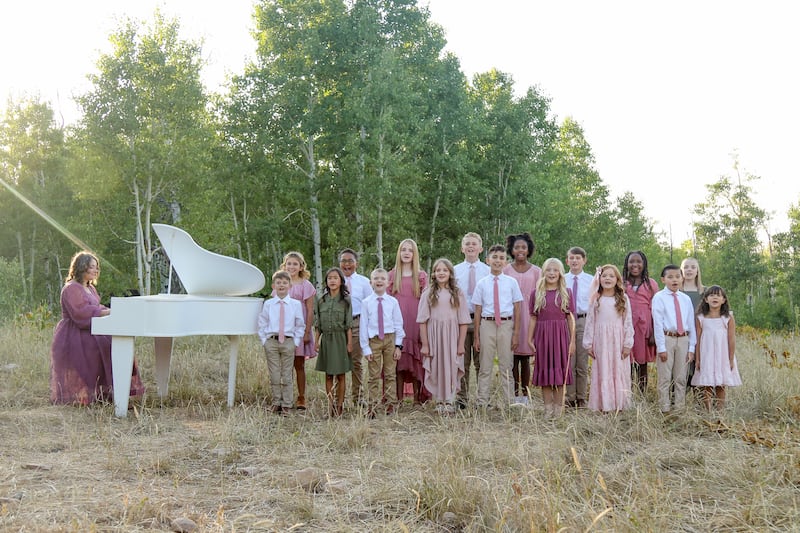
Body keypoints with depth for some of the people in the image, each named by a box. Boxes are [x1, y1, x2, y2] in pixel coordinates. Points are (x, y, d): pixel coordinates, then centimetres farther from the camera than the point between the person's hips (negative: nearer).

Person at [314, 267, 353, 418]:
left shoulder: (346, 300, -1)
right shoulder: (321, 301, 7)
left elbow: (348, 324, -3)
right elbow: (318, 324, 10)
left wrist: (349, 342, -7)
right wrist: (316, 340, 5)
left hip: (340, 339, -3)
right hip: (326, 339, 3)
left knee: (340, 376, 1)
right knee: (328, 375, 6)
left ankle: (339, 406, 7)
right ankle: (330, 406, 10)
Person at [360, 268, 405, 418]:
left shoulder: (393, 302, -1)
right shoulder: (366, 303, -4)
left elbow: (398, 324, 4)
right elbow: (363, 326, -2)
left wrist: (398, 345, 0)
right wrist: (365, 348, -4)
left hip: (390, 339, 1)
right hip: (373, 340, -1)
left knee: (390, 374, 8)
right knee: (374, 375, 3)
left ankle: (389, 404, 17)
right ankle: (373, 406, 10)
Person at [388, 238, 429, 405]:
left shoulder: (422, 276, 8)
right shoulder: (392, 275, 10)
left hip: (415, 321, 0)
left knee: (416, 360, 1)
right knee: (398, 360, 0)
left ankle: (417, 398, 6)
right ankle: (398, 398, 5)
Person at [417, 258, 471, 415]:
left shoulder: (457, 293, 5)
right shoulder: (428, 293, 3)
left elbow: (463, 321, 3)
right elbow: (423, 321, 0)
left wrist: (461, 343, -4)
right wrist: (424, 344, -5)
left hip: (452, 336, 0)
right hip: (433, 335, 0)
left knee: (451, 368, 0)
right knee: (436, 369, 1)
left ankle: (449, 401, 5)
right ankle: (439, 401, 9)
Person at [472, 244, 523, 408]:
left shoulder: (511, 282, 5)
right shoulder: (482, 284, 4)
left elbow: (517, 309, 6)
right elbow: (478, 311, 5)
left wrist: (516, 333, 0)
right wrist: (476, 337, 4)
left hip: (506, 324, 0)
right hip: (487, 325, 0)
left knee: (506, 367, 8)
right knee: (485, 367, 5)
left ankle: (509, 403, 15)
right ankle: (482, 403, 12)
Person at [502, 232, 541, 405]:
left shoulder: (536, 271, 7)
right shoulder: (506, 270, 5)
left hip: (528, 315, 0)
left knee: (526, 358, 3)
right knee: (513, 356, 0)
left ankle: (525, 393, 10)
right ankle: (515, 393, 6)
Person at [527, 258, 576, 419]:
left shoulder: (566, 292, 4)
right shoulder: (536, 293, 6)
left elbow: (571, 318, 2)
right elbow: (533, 317, 6)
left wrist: (572, 341, -2)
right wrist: (530, 338, 1)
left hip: (561, 334, -1)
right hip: (542, 334, 1)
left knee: (560, 370, 1)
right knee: (544, 371, 4)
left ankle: (558, 409, 7)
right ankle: (548, 409, 10)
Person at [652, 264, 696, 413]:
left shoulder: (686, 299, 8)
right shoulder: (659, 298, -5)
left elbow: (691, 324, 9)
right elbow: (658, 323, -9)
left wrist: (691, 347, 4)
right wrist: (661, 347, -13)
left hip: (683, 339, 4)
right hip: (667, 339, -4)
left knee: (681, 377, 12)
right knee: (665, 377, 1)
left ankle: (680, 407, 21)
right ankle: (665, 409, 7)